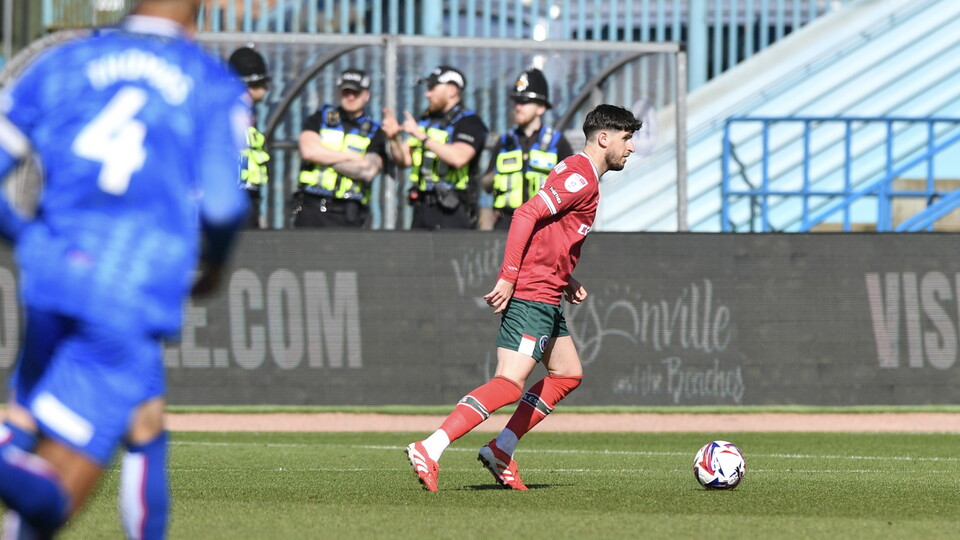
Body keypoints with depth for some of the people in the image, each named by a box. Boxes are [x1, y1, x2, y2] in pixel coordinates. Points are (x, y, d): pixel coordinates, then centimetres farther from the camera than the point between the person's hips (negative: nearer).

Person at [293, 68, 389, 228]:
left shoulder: (374, 132, 10)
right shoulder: (321, 118, 12)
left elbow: (368, 172, -8)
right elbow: (308, 150, -7)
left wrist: (326, 158, -5)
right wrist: (352, 157, -3)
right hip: (312, 207, 0)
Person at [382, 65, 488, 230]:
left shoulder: (469, 122, -5)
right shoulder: (426, 120, 18)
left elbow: (458, 158, -23)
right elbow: (405, 159, 20)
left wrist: (421, 136, -21)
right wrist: (394, 138, 0)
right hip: (422, 207, 7)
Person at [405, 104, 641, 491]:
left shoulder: (579, 174, 20)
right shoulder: (582, 176, -12)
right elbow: (527, 214, -22)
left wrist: (567, 281, 19)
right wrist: (509, 278, -25)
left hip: (546, 299, 11)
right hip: (532, 295, -11)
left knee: (567, 373, 18)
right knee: (510, 383, -19)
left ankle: (501, 451, 15)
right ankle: (430, 450, -27)